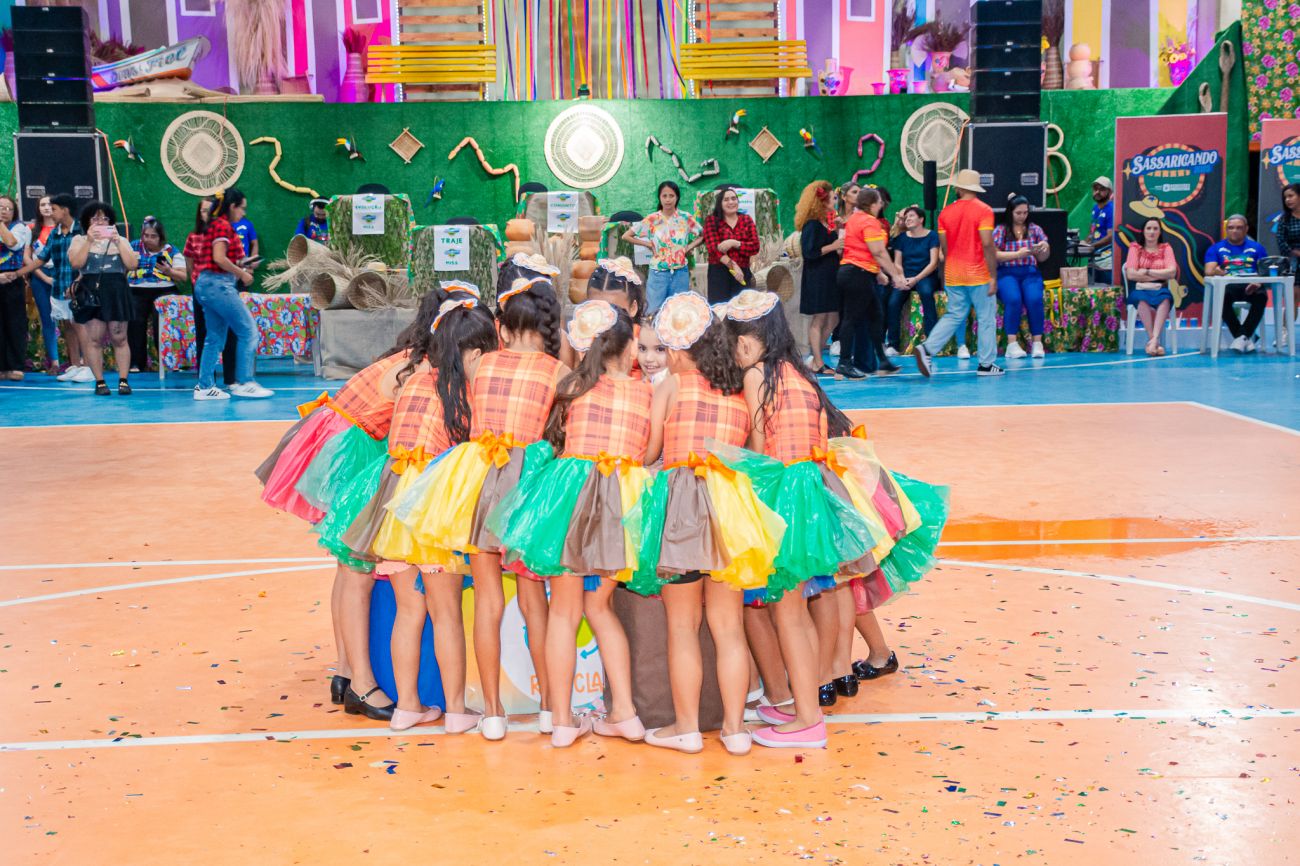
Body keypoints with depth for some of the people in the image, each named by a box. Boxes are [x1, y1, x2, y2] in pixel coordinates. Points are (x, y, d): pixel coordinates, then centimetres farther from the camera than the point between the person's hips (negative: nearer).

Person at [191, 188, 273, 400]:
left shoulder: (215, 225, 19)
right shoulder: (223, 225, -9)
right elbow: (219, 258, -20)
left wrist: (239, 270, 14)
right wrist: (242, 274, -9)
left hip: (206, 284, 10)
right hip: (218, 284, -10)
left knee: (215, 337, 12)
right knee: (248, 331, -7)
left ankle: (204, 387, 12)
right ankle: (243, 382, -6)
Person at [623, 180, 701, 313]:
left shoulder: (686, 218, 1)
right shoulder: (651, 219, -2)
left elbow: (703, 236, 12)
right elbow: (626, 236, 1)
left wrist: (689, 247, -2)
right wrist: (649, 244, -4)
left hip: (680, 273, 1)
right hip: (658, 273, -1)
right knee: (654, 312, 0)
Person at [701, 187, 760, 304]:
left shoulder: (747, 220, 10)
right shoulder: (712, 220, 3)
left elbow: (755, 247, 1)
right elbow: (713, 247, -8)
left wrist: (733, 243, -14)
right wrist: (733, 265, -17)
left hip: (743, 272, 2)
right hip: (718, 272, -2)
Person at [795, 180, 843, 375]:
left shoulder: (825, 223, 16)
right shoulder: (812, 224, -12)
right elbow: (809, 252, -20)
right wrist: (833, 246, -18)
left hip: (829, 277, 9)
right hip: (816, 278, -9)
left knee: (832, 320, 10)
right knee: (818, 319, -5)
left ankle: (816, 358, 17)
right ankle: (818, 364, -1)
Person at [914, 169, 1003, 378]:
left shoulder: (946, 212, 4)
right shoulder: (984, 210, -9)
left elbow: (944, 247, 9)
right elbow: (987, 245, -16)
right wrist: (993, 276, -12)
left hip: (953, 275, 4)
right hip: (978, 275, -4)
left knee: (953, 315, 13)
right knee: (986, 318, 7)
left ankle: (927, 349, -6)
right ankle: (986, 364, 11)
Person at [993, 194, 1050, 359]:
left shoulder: (1034, 229, 14)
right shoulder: (1000, 230, 6)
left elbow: (1042, 258, 18)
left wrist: (1045, 248, -5)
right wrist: (1018, 254, -14)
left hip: (1030, 272, 2)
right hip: (1006, 272, -2)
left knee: (1034, 299, -29)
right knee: (1013, 299, -32)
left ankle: (1037, 343, -23)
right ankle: (1012, 344, -28)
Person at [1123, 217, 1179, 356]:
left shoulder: (1166, 248, 13)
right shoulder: (1135, 248, 8)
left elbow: (1172, 272, -2)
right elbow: (1131, 274, -6)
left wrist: (1147, 272, -8)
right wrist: (1159, 275, -4)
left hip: (1160, 289, 1)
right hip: (1139, 290, -1)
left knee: (1165, 298, -35)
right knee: (1143, 300, -37)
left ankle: (1153, 340, -48)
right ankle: (1155, 342, -40)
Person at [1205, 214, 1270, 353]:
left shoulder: (1257, 248, 17)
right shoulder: (1216, 248, 15)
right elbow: (1208, 271, 1)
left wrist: (1258, 282, -16)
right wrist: (1215, 271, -20)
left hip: (1250, 287, 1)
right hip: (1227, 286, -1)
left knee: (1261, 296, -35)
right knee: (1222, 296, -38)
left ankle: (1243, 335, -22)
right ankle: (1246, 337, -26)